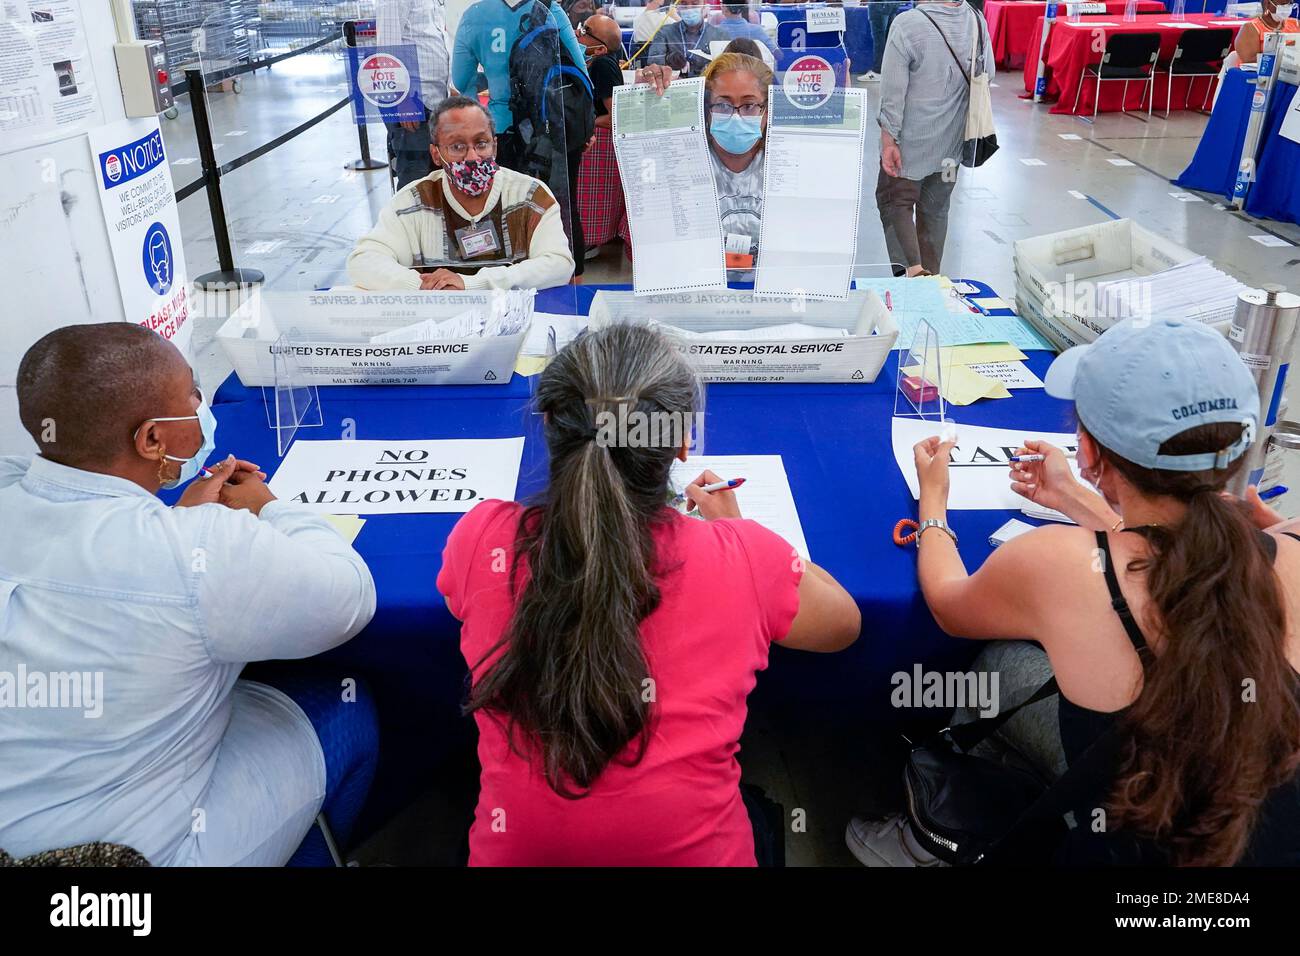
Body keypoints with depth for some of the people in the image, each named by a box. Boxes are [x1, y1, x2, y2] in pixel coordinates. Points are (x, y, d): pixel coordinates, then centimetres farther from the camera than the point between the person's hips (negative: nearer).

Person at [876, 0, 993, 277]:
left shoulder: (907, 24, -21)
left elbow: (893, 91, -19)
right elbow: (987, 75, 7)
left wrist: (888, 140, -13)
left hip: (911, 142, -5)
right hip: (951, 142, 5)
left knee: (895, 202, 10)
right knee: (936, 210, 17)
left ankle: (911, 268, -8)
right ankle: (930, 277, 26)